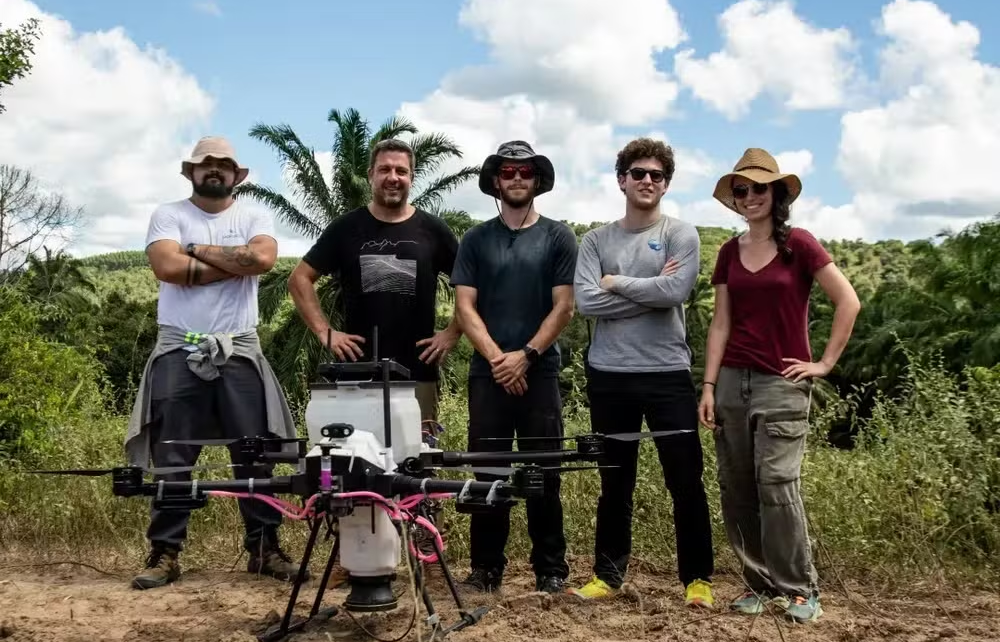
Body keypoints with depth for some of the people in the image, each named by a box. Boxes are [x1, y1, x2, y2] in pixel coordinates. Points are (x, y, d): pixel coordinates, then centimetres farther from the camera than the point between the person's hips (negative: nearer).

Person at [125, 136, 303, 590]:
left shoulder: (254, 218, 8)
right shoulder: (169, 215, 5)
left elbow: (262, 258, -13)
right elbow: (168, 267, -13)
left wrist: (201, 250, -7)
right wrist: (234, 262, -8)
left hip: (238, 352, 1)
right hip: (179, 352, -1)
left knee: (255, 454, 3)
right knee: (171, 459, 2)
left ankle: (264, 548, 13)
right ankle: (165, 553, 11)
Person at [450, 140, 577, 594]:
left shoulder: (557, 236, 5)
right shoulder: (476, 239, 9)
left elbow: (563, 307, -1)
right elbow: (465, 308, 3)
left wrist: (525, 355, -11)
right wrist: (496, 357, -10)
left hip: (540, 372, -1)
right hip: (487, 373, 2)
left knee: (543, 473, 2)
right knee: (488, 473, 5)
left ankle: (551, 569, 11)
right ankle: (486, 568, 13)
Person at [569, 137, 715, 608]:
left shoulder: (680, 234, 2)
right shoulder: (596, 240, 7)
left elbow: (674, 292, -16)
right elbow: (586, 301, -8)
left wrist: (616, 282, -6)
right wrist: (650, 291, -10)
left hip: (667, 373, -2)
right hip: (609, 375, 2)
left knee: (685, 481, 2)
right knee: (615, 482, 12)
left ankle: (697, 577, 16)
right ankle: (608, 573, 24)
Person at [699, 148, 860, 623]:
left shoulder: (799, 244, -4)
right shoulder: (729, 252, 10)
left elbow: (849, 302, -6)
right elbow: (721, 323, 9)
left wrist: (825, 363, -6)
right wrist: (708, 386, 3)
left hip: (781, 382, -5)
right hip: (732, 381, 5)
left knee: (776, 484, -12)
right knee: (736, 489, 5)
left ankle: (800, 591, 2)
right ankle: (760, 584, 17)